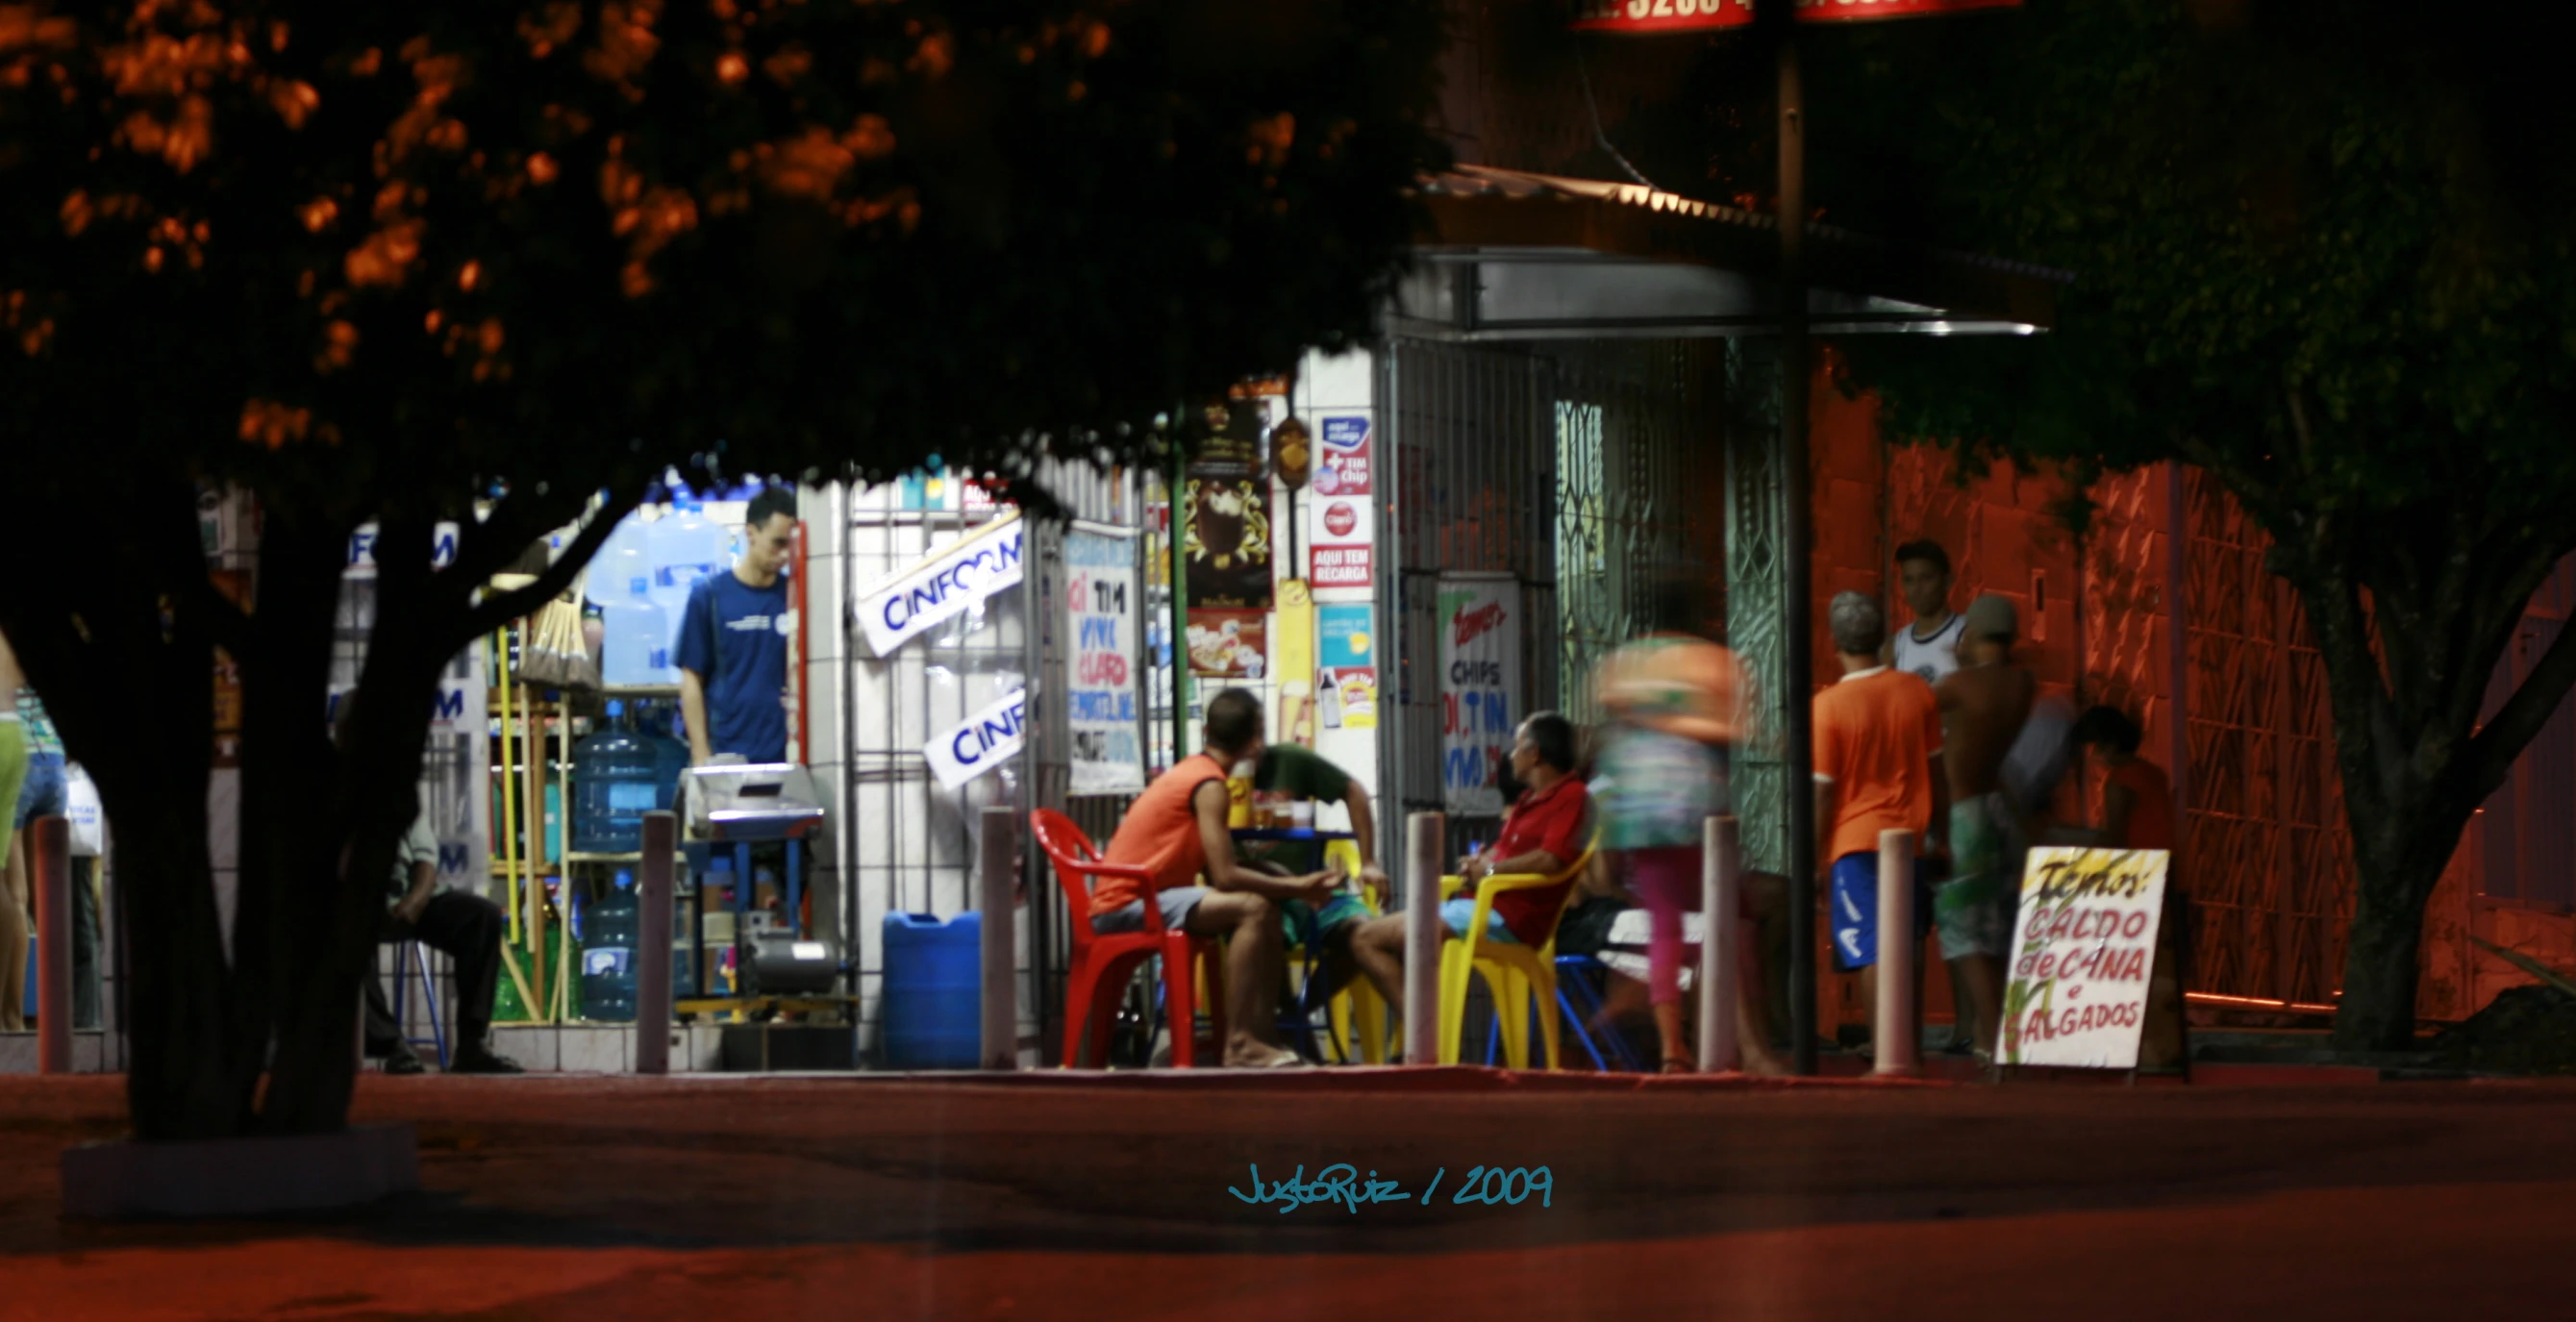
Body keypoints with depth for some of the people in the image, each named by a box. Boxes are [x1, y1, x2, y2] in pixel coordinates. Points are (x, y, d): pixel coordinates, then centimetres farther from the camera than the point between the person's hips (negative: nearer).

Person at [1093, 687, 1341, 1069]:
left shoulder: (1188, 771, 16)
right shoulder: (1210, 786, -14)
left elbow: (1215, 870, 13)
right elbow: (1225, 877, -21)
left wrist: (1293, 885, 7)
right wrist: (1297, 887, -11)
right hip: (1125, 905, -10)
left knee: (1267, 912, 7)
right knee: (1252, 908, -25)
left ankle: (1265, 1037, 1)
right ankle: (1239, 1044, -26)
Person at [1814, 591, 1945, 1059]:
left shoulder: (1829, 705, -11)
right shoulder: (1917, 692, 1)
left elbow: (1823, 793, -10)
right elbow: (1937, 771, 8)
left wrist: (1814, 860, -1)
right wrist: (1939, 835, 20)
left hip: (1855, 842, -4)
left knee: (1872, 955, -5)